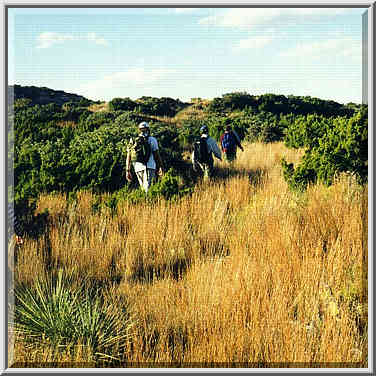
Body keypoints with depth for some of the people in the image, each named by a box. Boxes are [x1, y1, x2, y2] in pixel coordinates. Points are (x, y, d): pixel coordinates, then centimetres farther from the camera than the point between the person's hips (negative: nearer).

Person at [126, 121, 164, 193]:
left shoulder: (133, 142, 15)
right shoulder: (152, 140, 4)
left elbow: (128, 158, 11)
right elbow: (157, 154, 0)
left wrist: (128, 171, 13)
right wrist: (161, 167, 7)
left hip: (138, 168, 4)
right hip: (149, 167, -4)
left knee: (143, 188, 17)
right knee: (147, 188, -15)